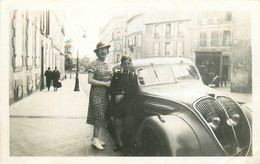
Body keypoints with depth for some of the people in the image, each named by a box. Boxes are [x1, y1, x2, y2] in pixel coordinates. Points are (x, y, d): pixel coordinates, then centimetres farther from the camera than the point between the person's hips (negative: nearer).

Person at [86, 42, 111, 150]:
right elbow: (90, 80, -16)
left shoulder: (105, 64, 15)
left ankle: (96, 137, 21)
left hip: (105, 93, 7)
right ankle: (95, 139, 2)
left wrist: (111, 82, 4)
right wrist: (105, 83, -18)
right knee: (99, 115, -8)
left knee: (102, 116, 10)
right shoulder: (93, 64, -9)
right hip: (97, 93, -7)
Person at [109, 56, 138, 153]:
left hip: (128, 103, 0)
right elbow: (111, 89, 7)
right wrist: (116, 95, -12)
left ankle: (127, 145, 10)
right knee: (118, 124, 3)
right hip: (116, 103, 1)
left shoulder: (133, 75, 10)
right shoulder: (116, 74, 10)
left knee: (129, 125, -6)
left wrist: (123, 95, -12)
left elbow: (134, 90, -1)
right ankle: (119, 143, 19)